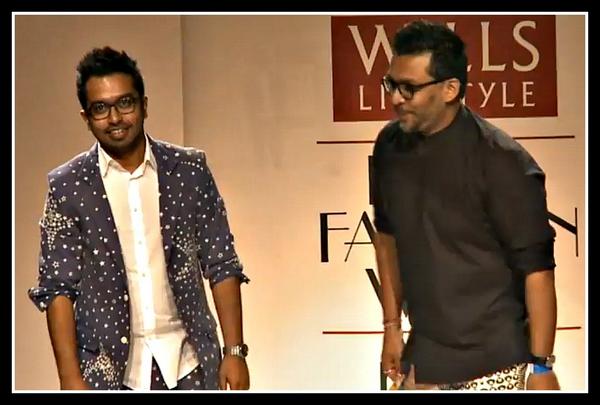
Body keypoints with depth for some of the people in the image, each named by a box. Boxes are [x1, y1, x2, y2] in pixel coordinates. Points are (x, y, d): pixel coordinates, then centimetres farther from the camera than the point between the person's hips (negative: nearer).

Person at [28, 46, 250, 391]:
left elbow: (222, 266, 3)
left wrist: (234, 351, -3)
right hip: (108, 368, -1)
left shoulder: (190, 169, 0)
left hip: (189, 362, 1)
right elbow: (58, 288, -3)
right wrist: (71, 378, -10)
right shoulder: (67, 186, -3)